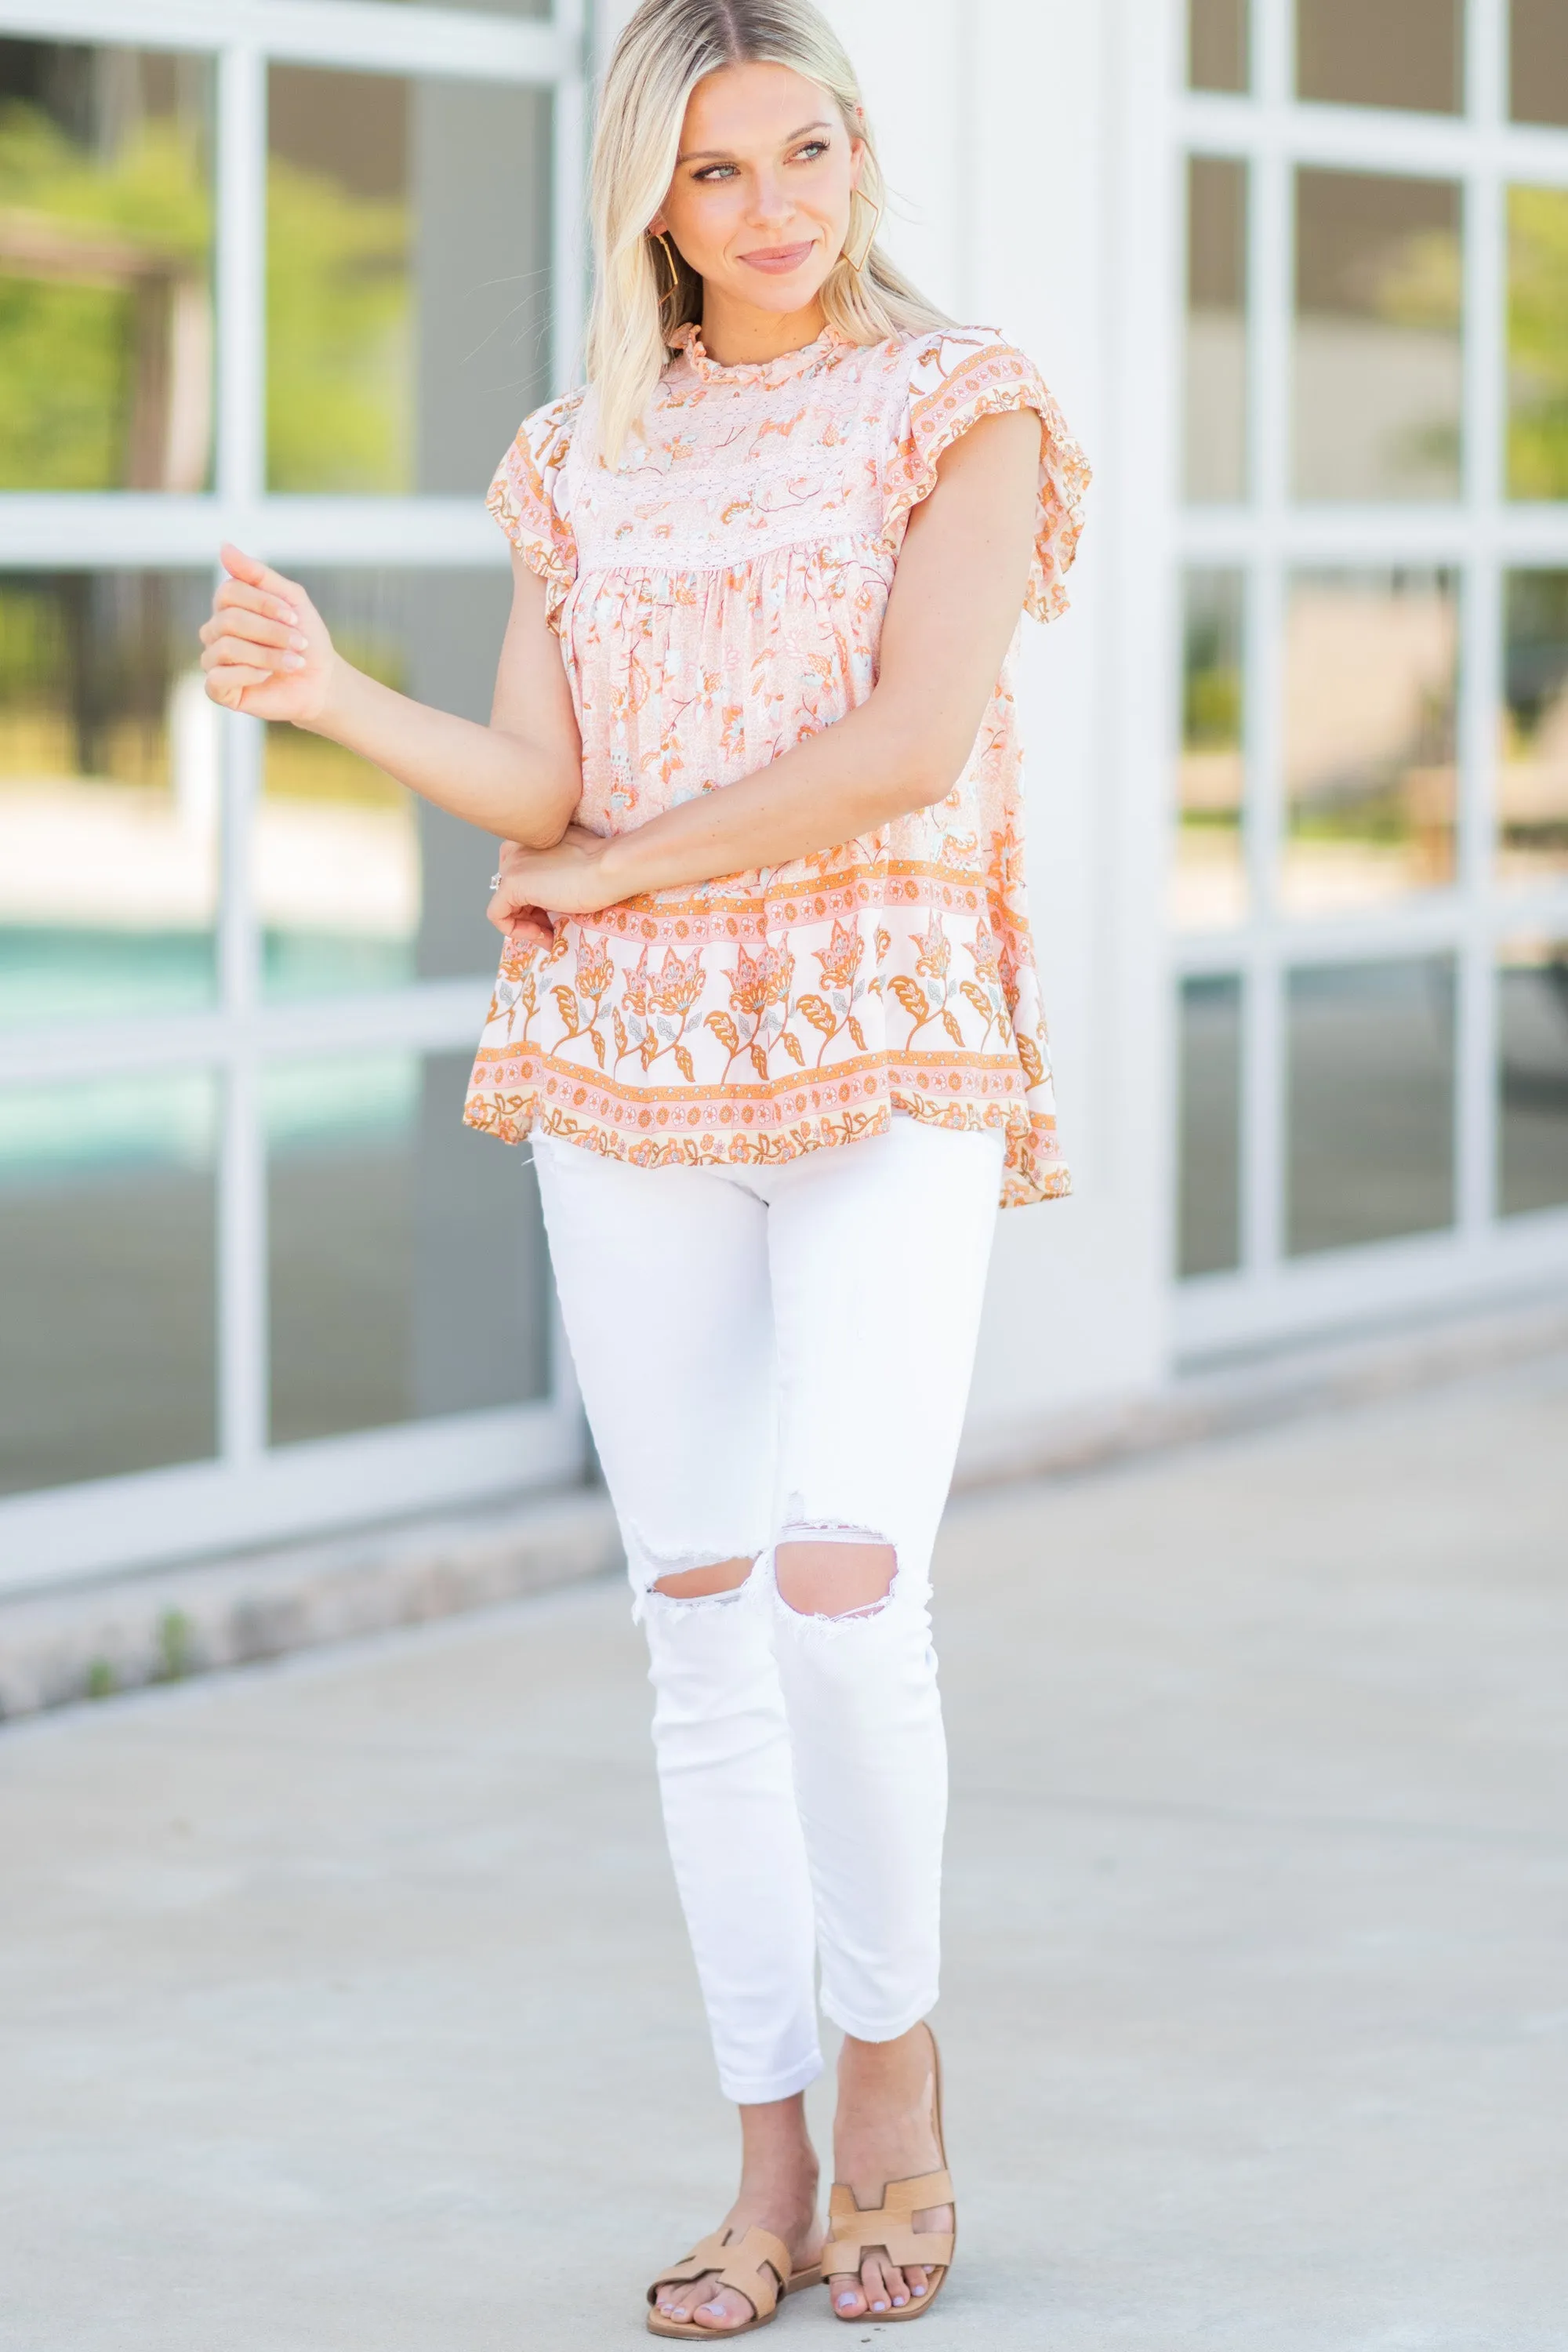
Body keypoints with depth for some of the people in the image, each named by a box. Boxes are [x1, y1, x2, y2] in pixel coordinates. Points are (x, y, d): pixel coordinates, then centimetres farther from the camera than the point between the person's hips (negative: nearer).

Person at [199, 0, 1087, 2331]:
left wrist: (623, 866, -5)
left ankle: (894, 2059, 7)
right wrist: (328, 693, -15)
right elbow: (536, 785, 2)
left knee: (845, 1588, -17)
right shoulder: (586, 461, 12)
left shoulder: (959, 409, 1)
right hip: (632, 1085, 4)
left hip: (890, 1064, -4)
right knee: (702, 1618, 3)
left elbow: (908, 746, -11)